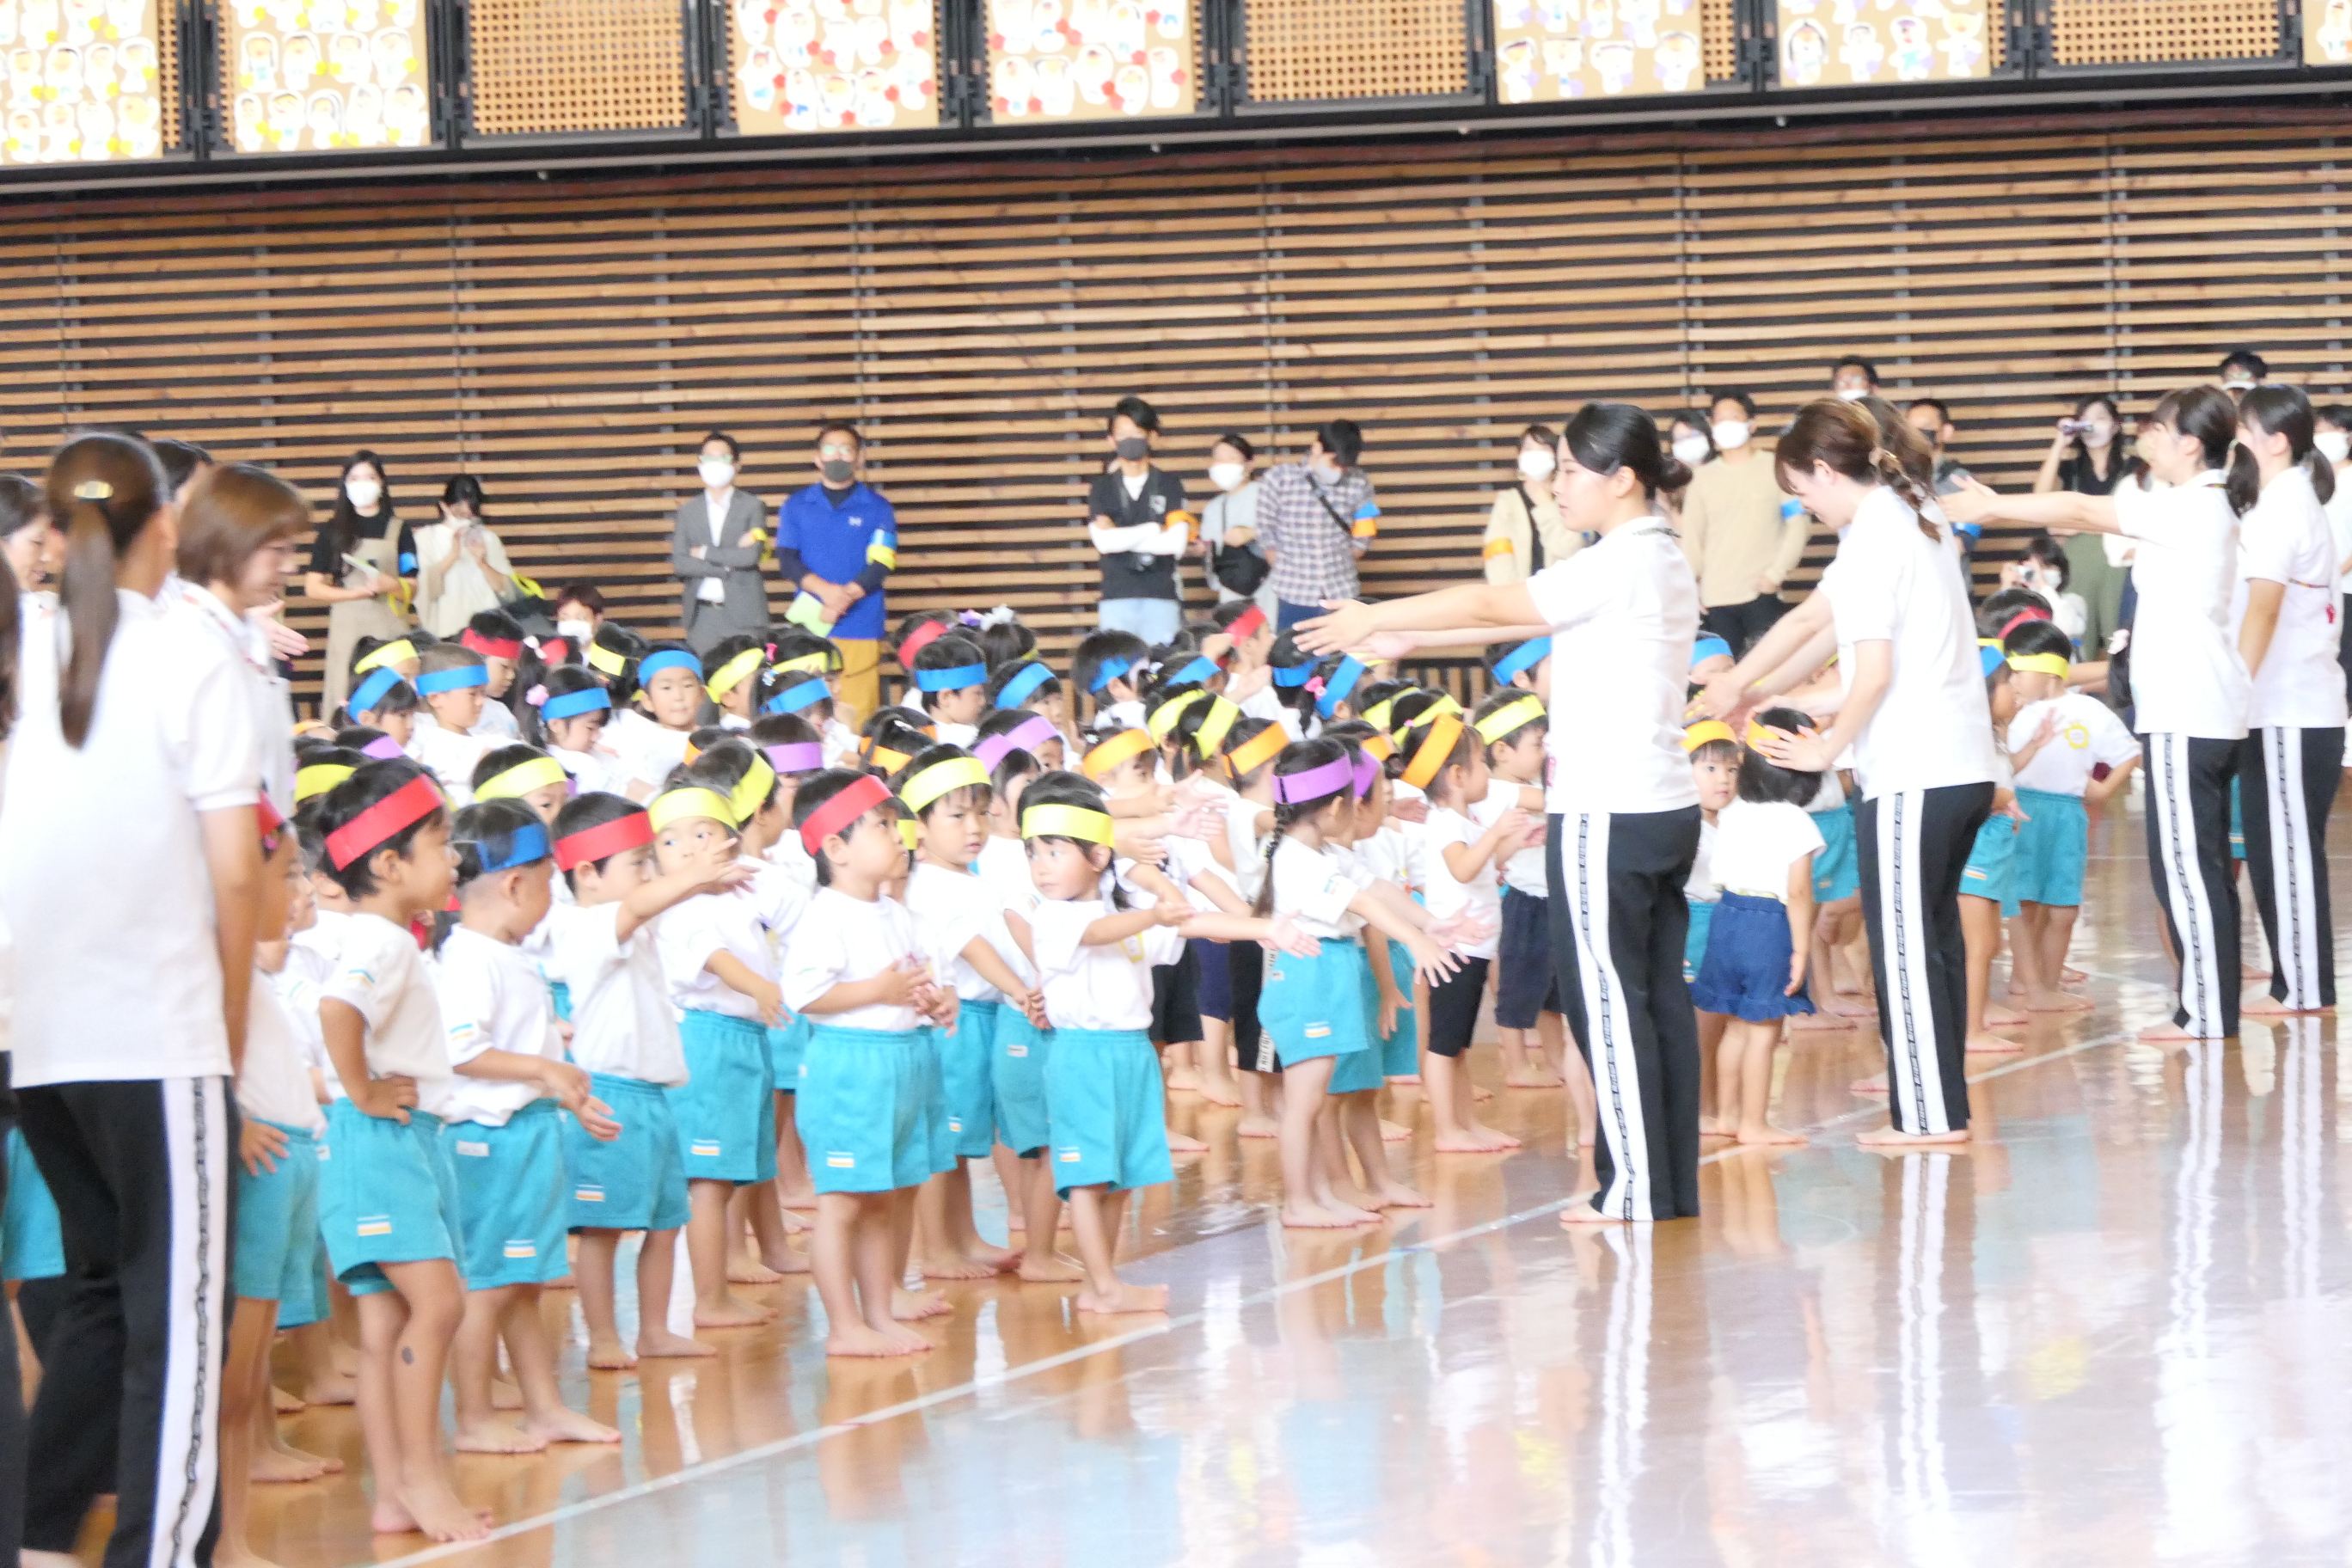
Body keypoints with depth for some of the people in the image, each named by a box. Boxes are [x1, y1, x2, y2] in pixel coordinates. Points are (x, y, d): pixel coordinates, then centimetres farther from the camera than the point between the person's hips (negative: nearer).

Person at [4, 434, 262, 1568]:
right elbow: (234, 870, -9)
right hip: (154, 1027, -5)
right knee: (179, 1302, 0)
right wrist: (233, 1019, 2)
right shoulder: (189, 658, -7)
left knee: (102, 1288, 19)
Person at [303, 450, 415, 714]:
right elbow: (313, 587, 3)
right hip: (347, 630, -1)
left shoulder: (398, 529, 12)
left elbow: (411, 590, 10)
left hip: (390, 630, 1)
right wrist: (358, 592, -9)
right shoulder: (332, 530, 9)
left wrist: (391, 585, -12)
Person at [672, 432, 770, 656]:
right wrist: (727, 567, -8)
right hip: (703, 618, 2)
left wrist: (703, 553, -4)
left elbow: (751, 555, -9)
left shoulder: (751, 506, 5)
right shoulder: (688, 511, 12)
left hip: (743, 613, -2)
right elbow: (679, 563, 1)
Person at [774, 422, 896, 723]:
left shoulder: (877, 507, 8)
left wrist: (845, 597, -17)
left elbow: (881, 565, -1)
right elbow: (786, 560, 4)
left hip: (860, 629, -1)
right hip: (809, 627, 1)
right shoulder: (796, 506, 13)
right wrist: (825, 590, -14)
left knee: (857, 718, -8)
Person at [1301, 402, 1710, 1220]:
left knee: (1608, 1000, -4)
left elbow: (1494, 605, -9)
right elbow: (1523, 619, 19)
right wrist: (1410, 640, 20)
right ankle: (1675, 1183, 13)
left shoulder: (1619, 565, -15)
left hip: (1606, 815, -9)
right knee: (1659, 994, 10)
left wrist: (1377, 620, 2)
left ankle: (1637, 1189, -2)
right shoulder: (1662, 560, 14)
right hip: (1663, 807, 9)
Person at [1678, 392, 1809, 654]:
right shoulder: (1703, 478, 11)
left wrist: (1776, 573, -7)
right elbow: (1692, 536, 11)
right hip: (1716, 597, 2)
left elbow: (1796, 526, 1)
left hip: (1763, 594, -2)